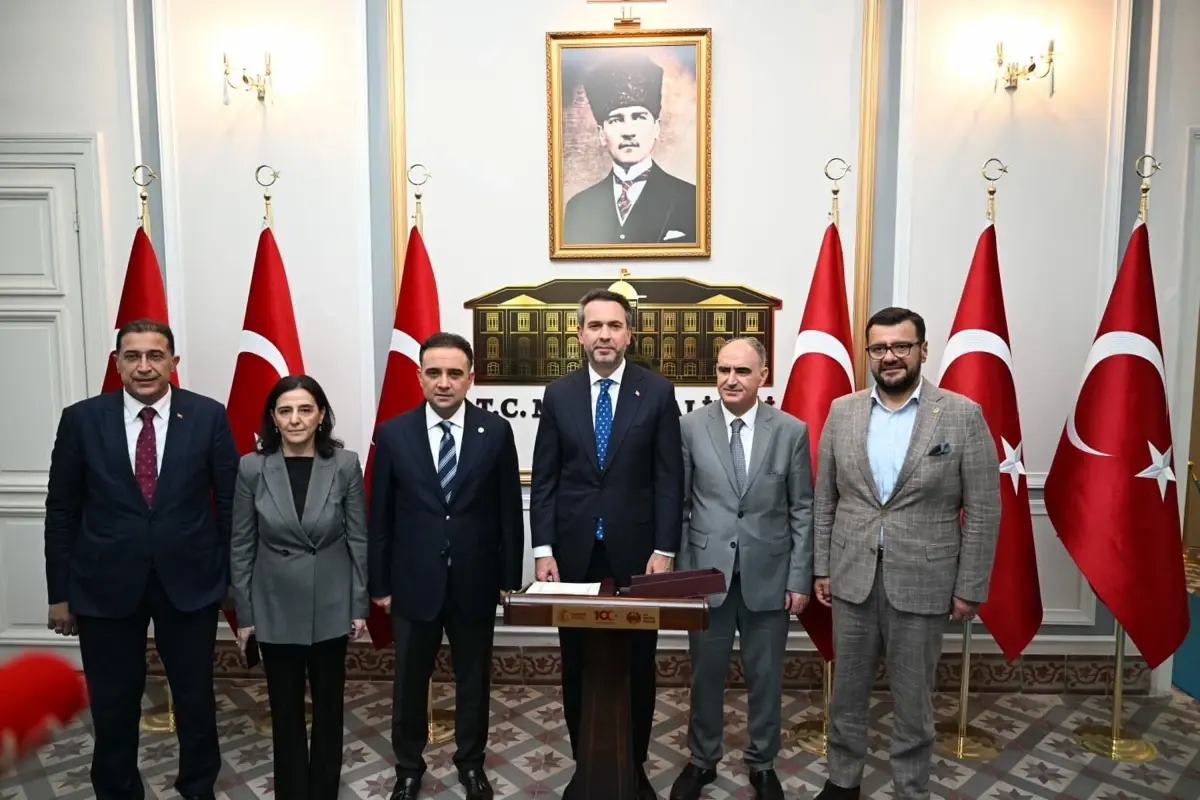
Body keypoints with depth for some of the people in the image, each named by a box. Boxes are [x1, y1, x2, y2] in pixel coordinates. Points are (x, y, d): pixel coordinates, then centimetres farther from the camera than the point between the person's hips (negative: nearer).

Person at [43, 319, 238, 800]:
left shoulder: (208, 416, -6)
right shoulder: (82, 419, -3)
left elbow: (231, 502, -1)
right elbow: (61, 511, 2)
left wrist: (235, 574, 0)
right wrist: (59, 593, 2)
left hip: (190, 581, 0)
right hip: (105, 584, 1)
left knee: (196, 697, 14)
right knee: (112, 705, 15)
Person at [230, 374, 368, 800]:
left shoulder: (345, 464, -9)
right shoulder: (252, 468, -8)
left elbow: (358, 539, -3)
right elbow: (241, 547, -2)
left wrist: (360, 604, -2)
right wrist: (244, 613, 0)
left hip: (331, 606, 0)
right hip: (277, 608, 0)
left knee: (328, 705, 14)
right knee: (285, 709, 14)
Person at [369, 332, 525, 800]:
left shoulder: (496, 432, -5)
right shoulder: (393, 434, -5)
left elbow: (509, 510, -1)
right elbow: (381, 515, 0)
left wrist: (511, 576, -1)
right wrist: (379, 582, 1)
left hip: (475, 581, 0)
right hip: (413, 580, 0)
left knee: (474, 678, 16)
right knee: (410, 680, 15)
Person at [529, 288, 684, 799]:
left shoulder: (657, 392, -1)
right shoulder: (558, 394, 4)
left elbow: (669, 478, -2)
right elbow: (544, 480, 3)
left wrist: (664, 549, -8)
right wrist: (543, 550, -3)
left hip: (635, 551, -1)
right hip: (574, 552, 2)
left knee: (638, 666, 9)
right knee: (577, 667, 11)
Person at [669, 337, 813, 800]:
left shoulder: (792, 431, -3)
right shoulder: (691, 427, -3)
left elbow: (802, 511, 0)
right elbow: (678, 505, 1)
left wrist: (800, 578, -3)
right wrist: (678, 570, -2)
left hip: (768, 575, 0)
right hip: (707, 572, 0)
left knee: (766, 677, 13)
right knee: (705, 675, 13)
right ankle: (702, 761, 33)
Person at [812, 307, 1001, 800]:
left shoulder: (963, 415, -7)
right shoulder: (842, 412, 2)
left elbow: (983, 510, -5)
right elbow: (824, 500, 6)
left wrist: (970, 588, -6)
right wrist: (821, 567, 5)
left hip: (922, 583, -2)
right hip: (851, 578, 3)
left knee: (913, 700, 12)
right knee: (847, 690, 16)